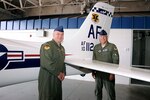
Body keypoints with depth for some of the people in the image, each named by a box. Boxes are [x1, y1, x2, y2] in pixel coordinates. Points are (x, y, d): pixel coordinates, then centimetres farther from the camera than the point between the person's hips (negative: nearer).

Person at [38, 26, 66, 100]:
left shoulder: (62, 48, 13)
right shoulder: (46, 46, -14)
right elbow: (46, 63, -24)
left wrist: (63, 73, 0)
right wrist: (58, 73, -17)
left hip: (58, 78, 8)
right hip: (47, 78, -8)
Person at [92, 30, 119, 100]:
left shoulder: (112, 46, -5)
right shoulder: (96, 47, 9)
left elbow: (116, 60, -9)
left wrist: (113, 73, -13)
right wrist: (93, 71, 11)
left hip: (108, 74, -4)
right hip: (98, 73, 5)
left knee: (110, 92, 3)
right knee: (97, 91, 16)